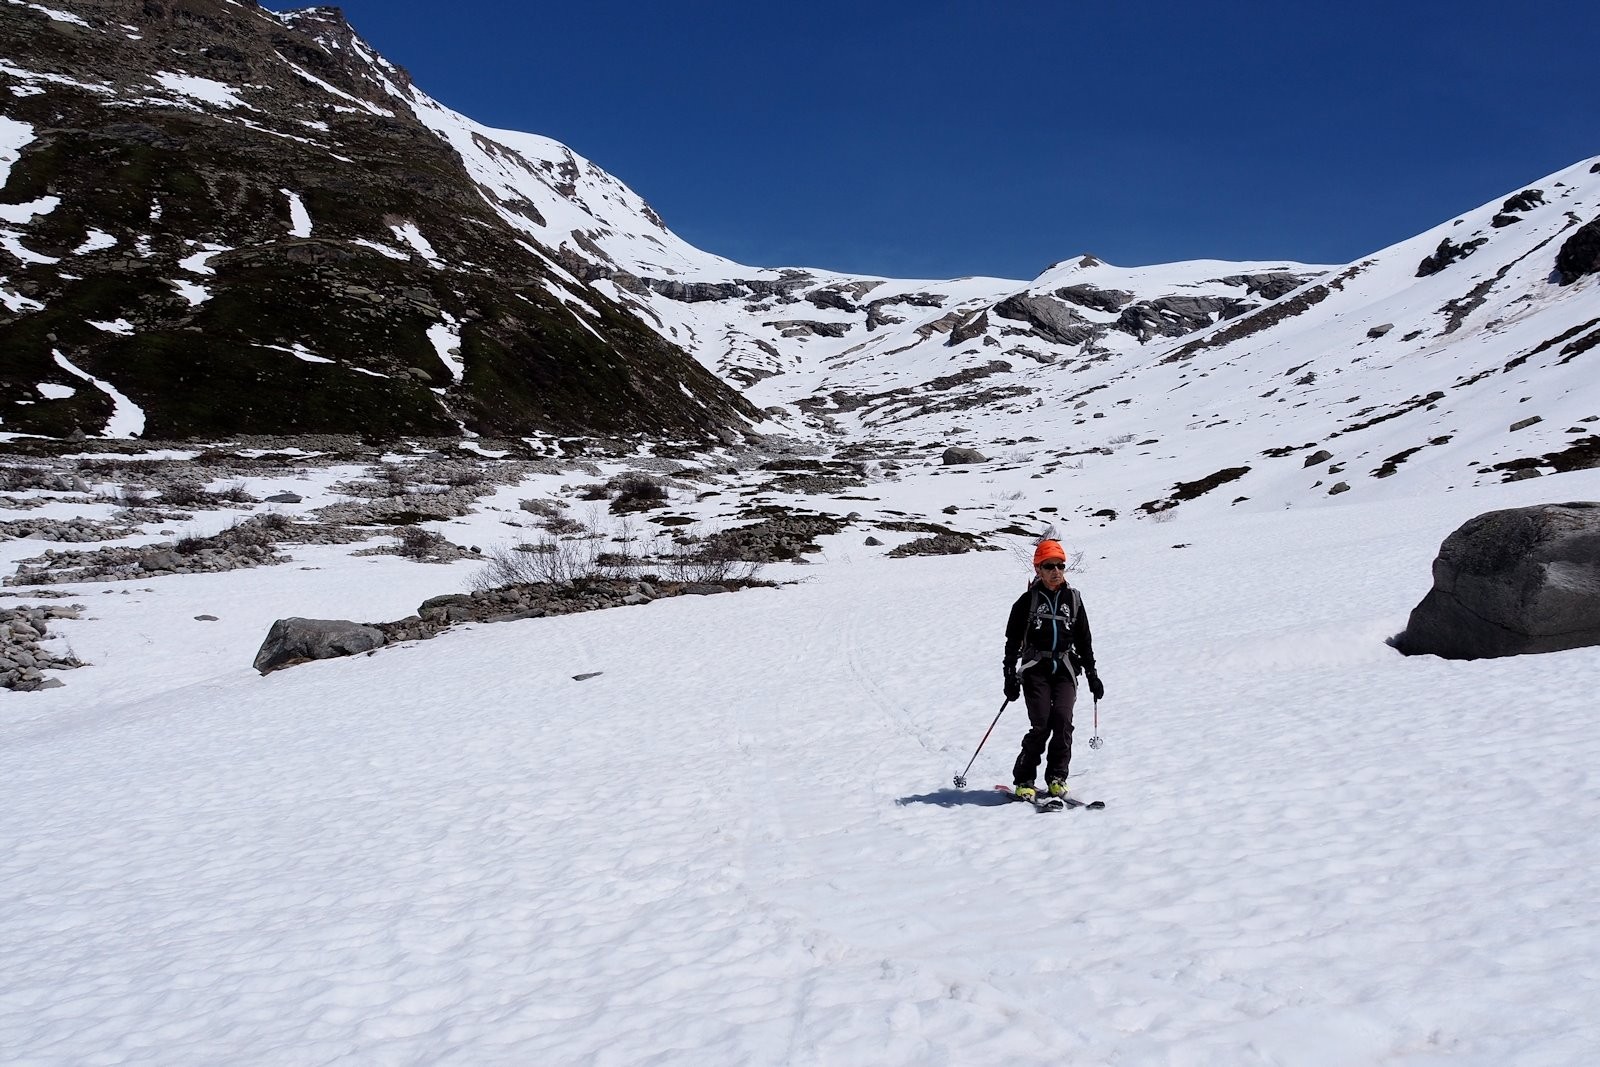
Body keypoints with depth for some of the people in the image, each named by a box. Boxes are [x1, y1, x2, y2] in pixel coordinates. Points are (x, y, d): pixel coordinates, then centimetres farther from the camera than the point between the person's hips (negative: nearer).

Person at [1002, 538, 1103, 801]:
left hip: (1065, 669, 2)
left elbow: (1084, 640, 18)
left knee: (1063, 720, -16)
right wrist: (1010, 676, -2)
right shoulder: (1028, 600, 3)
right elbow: (1012, 641, 5)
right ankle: (1023, 780, -1)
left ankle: (1057, 778, -3)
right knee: (1041, 724, -14)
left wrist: (1092, 673, 15)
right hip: (1036, 669, -2)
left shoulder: (1072, 599, 12)